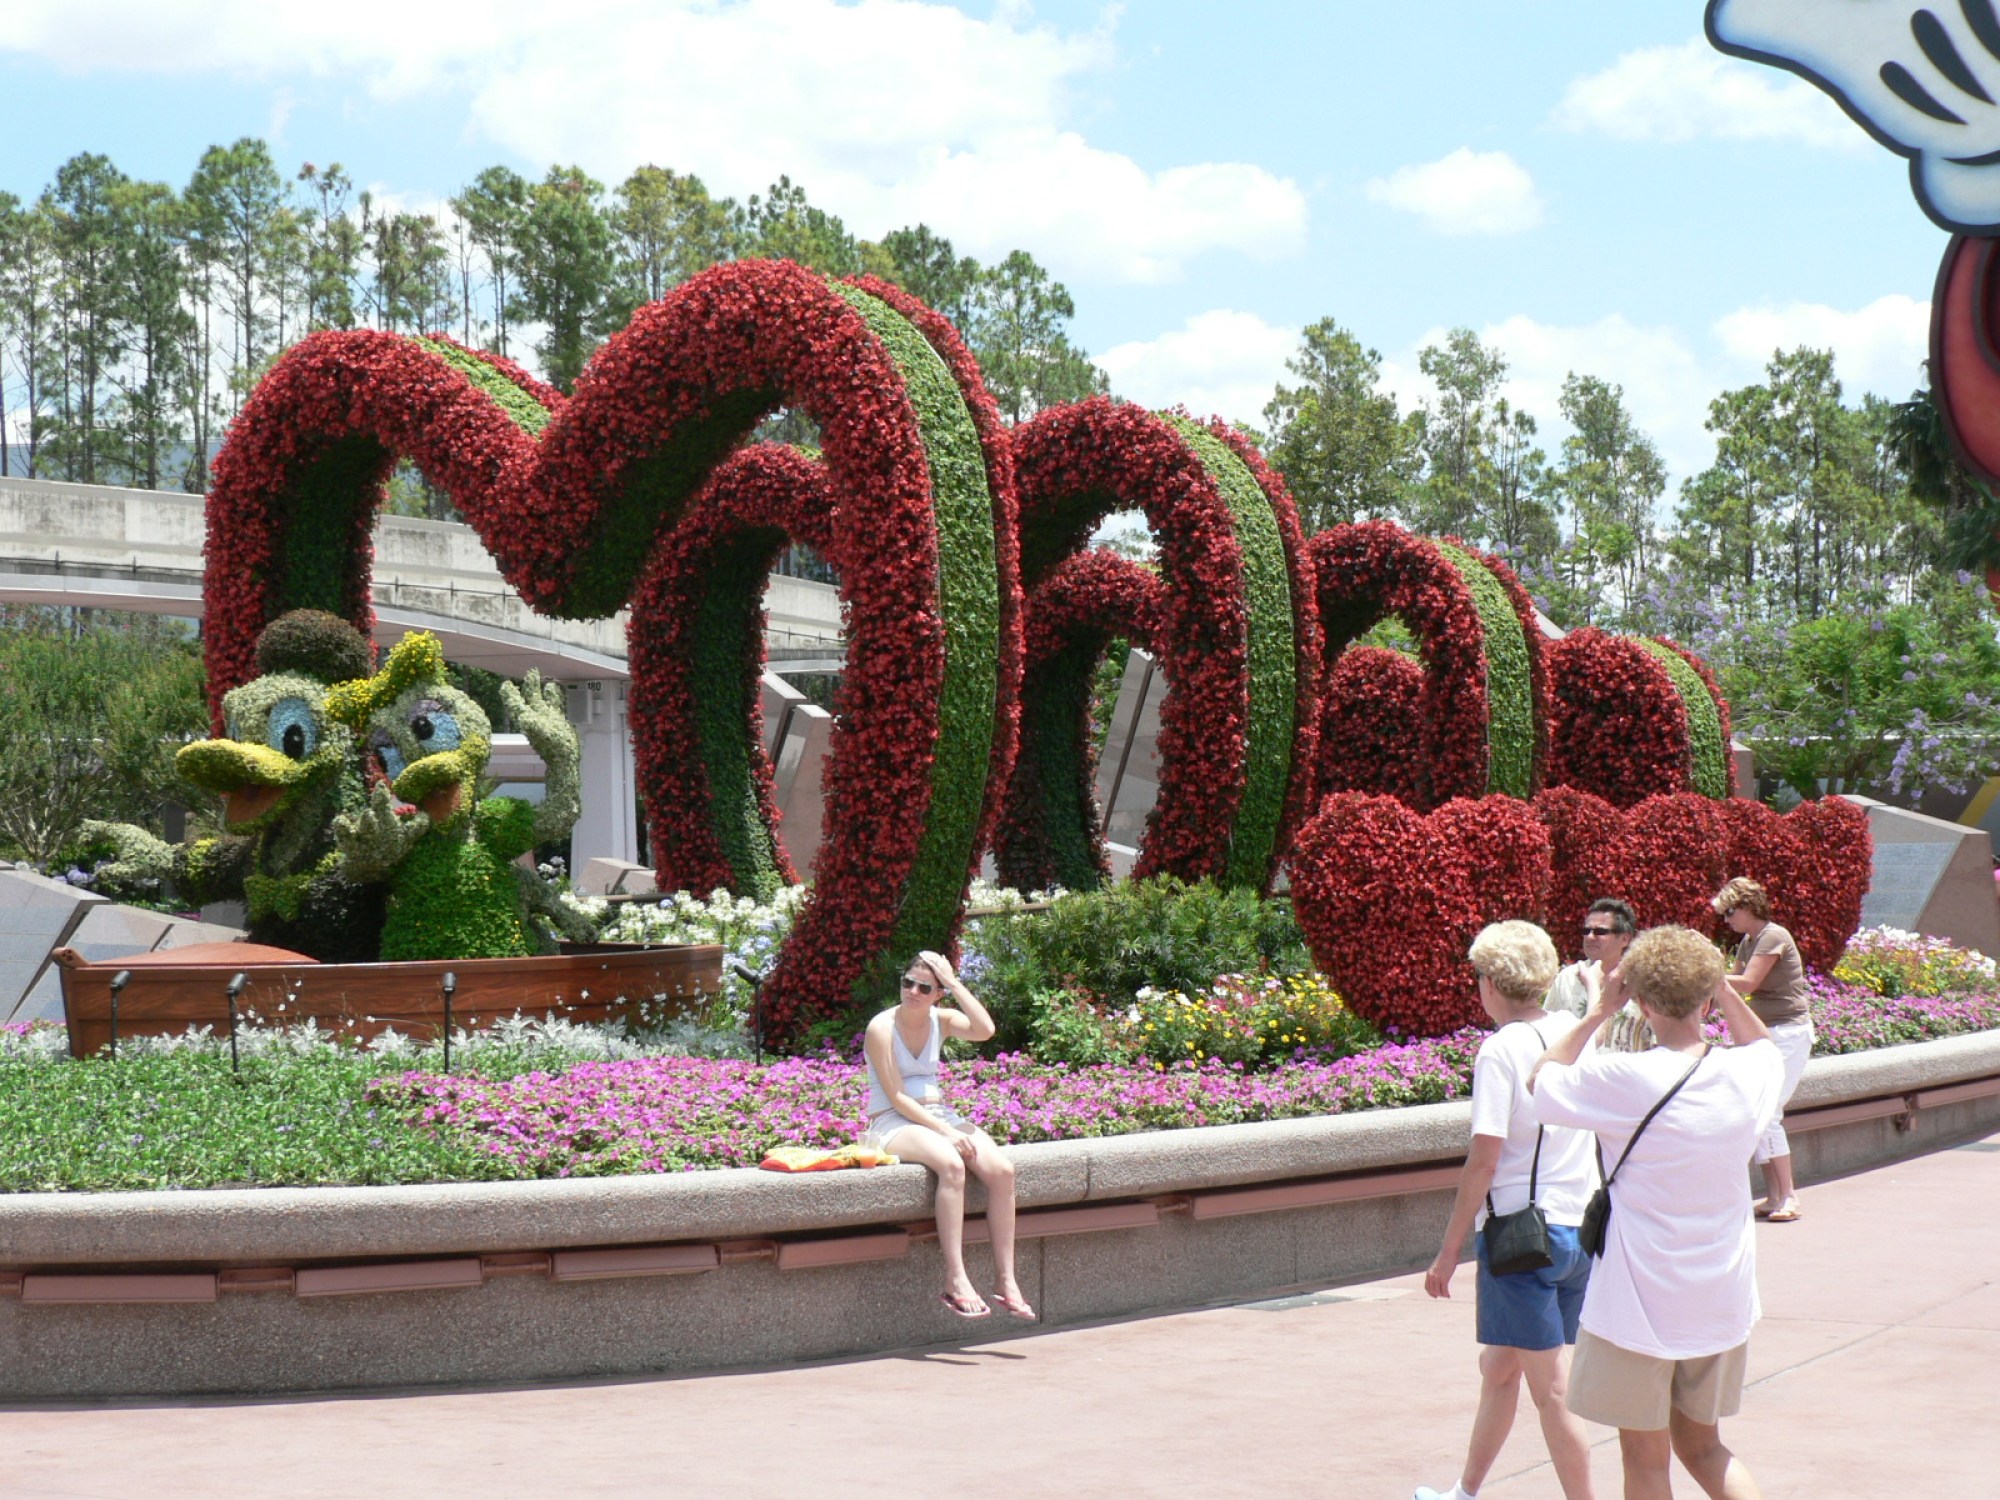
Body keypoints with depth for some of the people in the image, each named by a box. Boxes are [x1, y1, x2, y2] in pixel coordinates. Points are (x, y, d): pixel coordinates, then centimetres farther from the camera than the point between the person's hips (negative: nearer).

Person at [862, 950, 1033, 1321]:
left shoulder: (942, 1020, 8)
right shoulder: (882, 1028, -8)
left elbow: (984, 1030, -14)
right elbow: (896, 1096, -14)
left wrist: (954, 984, -11)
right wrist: (946, 1133, -21)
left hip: (940, 1114, 6)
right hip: (893, 1122, -6)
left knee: (1001, 1169, -21)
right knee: (952, 1165, -36)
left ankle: (1007, 1283, -20)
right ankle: (955, 1282, -37)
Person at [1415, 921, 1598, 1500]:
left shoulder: (1501, 1049, -14)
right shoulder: (1577, 1034, 4)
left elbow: (1485, 1158, -16)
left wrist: (1449, 1251, -11)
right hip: (1583, 1230, 8)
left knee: (1550, 1388, 1)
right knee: (1497, 1365, 22)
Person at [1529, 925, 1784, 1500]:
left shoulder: (1624, 1080, -19)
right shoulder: (1747, 1074, -5)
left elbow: (1540, 1082, 0)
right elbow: (1767, 1046, 23)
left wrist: (1599, 1012, 1)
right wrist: (1723, 989, 10)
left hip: (1639, 1303, -5)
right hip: (1722, 1300, 5)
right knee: (1702, 1444, 22)